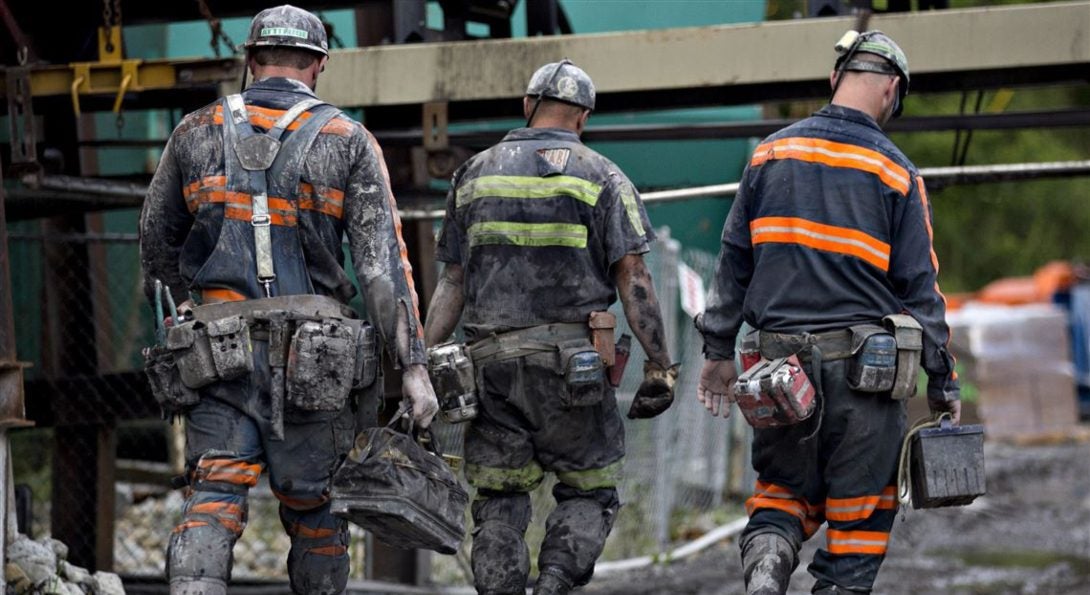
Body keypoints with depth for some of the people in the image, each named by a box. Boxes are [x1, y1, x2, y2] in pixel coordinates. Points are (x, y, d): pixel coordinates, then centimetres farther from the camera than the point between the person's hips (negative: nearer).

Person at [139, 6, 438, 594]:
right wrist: (412, 365, -6)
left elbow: (156, 238, 21)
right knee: (314, 506, 12)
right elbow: (383, 261, -5)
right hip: (312, 356, -1)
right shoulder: (348, 142, 3)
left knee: (212, 500, -5)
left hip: (219, 343, 1)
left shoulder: (197, 132, 9)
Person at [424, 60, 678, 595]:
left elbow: (452, 282, 11)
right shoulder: (600, 177, 2)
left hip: (489, 357, 3)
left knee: (498, 502, 8)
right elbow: (633, 278, -5)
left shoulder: (475, 174, 13)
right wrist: (659, 365, -4)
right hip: (570, 353, -3)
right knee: (588, 491, 5)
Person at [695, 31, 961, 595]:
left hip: (779, 358, 3)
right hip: (862, 365, -3)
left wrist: (718, 350, 15)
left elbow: (734, 259, 9)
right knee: (860, 505, 7)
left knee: (784, 488, 15)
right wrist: (942, 380, 4)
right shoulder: (895, 172, -3)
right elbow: (919, 286, -2)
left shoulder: (771, 153, 6)